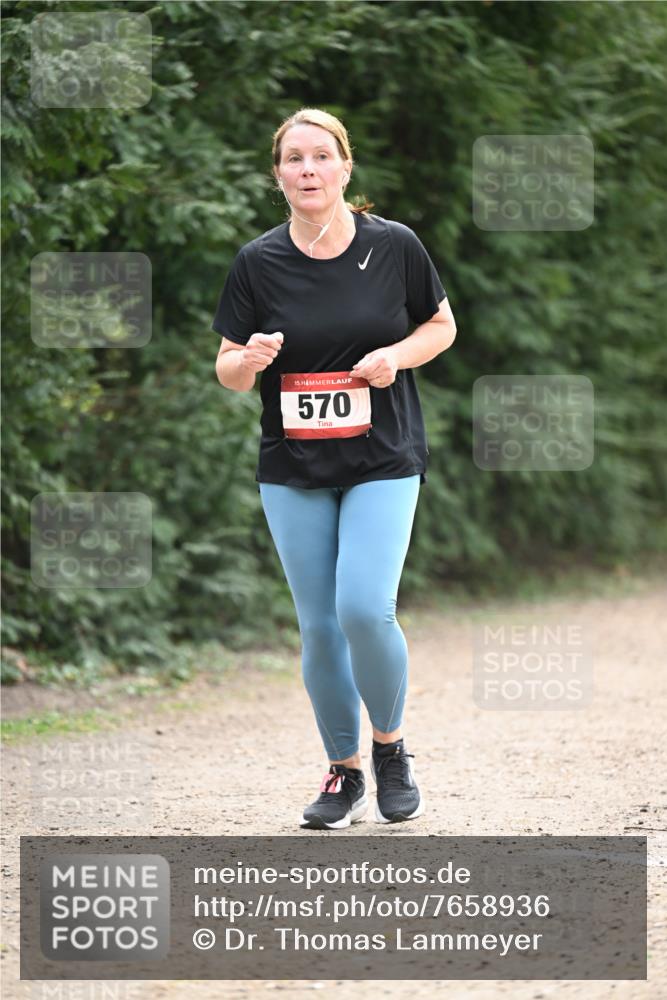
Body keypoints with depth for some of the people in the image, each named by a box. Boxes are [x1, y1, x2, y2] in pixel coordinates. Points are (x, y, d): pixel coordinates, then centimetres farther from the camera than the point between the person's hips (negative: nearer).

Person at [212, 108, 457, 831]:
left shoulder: (393, 246, -4)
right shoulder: (258, 263, -2)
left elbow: (442, 325, 10)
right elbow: (228, 372, 3)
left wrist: (397, 355, -10)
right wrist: (250, 359, -20)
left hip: (383, 462, -2)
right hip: (292, 472, 2)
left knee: (364, 609, -17)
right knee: (319, 627, 3)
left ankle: (390, 745, 7)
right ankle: (343, 773, 20)